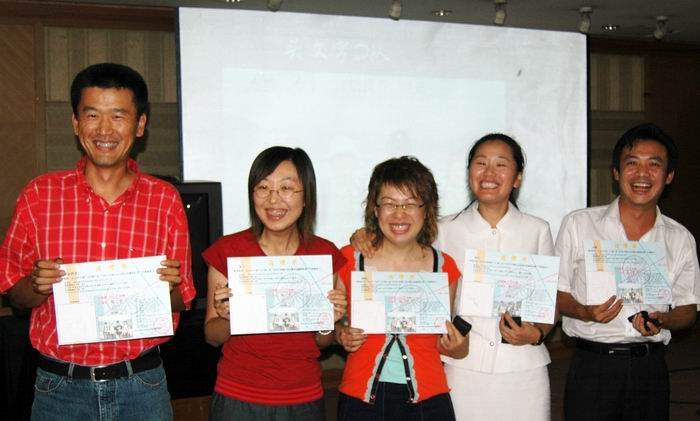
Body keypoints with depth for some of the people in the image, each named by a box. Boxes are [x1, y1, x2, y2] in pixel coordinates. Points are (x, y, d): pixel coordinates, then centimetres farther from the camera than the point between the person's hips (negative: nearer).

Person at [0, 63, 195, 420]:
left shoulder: (165, 199, -2)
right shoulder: (39, 195, -2)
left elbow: (181, 301, 5)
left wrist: (169, 287, -16)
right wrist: (37, 285, -15)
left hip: (141, 384, 0)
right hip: (59, 387, 0)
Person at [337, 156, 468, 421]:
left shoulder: (444, 267, 1)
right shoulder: (348, 260, -3)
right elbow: (331, 325, 9)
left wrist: (456, 346, -7)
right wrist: (343, 338, -11)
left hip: (428, 399, 1)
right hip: (360, 398, -1)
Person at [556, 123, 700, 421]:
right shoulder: (578, 225, -1)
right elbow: (557, 292, 3)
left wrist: (663, 321, -11)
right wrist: (585, 312, -17)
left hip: (650, 366, 2)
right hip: (592, 364, -2)